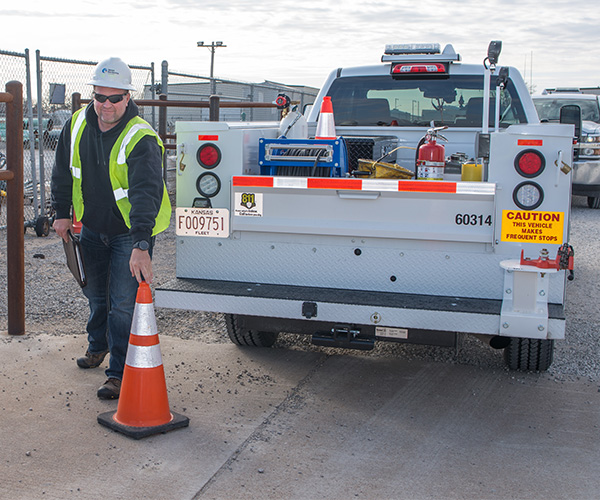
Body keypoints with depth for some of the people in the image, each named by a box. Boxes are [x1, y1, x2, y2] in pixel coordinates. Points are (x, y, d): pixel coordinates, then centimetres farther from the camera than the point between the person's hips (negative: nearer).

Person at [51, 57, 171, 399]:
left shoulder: (142, 140, -28)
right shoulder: (78, 125, -7)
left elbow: (146, 194, -39)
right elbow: (64, 172, 9)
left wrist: (140, 246, -48)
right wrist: (63, 213, 7)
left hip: (131, 233, -6)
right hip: (92, 228, 6)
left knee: (123, 304, -9)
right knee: (96, 293, 23)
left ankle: (120, 375, 3)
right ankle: (98, 345, 48)